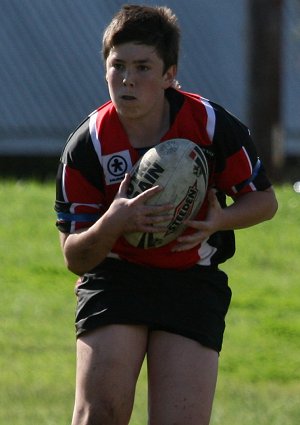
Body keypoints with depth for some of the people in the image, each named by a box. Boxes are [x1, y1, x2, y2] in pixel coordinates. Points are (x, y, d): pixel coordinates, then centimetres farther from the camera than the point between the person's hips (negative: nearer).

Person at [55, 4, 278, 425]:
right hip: (114, 276, 0)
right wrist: (114, 223, -30)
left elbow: (265, 200, 3)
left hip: (194, 283, 0)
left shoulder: (210, 125, -12)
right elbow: (75, 259, -8)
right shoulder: (85, 147, -12)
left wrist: (218, 220, -20)